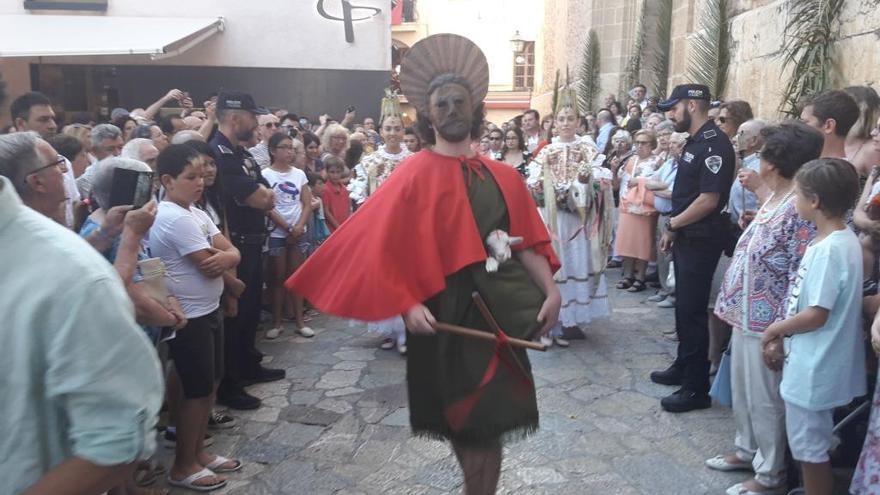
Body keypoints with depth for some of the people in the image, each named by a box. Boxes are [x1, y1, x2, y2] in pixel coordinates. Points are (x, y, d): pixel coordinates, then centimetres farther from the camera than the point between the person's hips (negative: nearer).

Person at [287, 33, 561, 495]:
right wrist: (408, 306, -22)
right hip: (444, 311, -3)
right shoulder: (414, 175, -6)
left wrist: (550, 290, -8)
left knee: (488, 420, 8)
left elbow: (527, 243, 6)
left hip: (497, 307, 3)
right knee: (462, 419, 11)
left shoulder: (503, 176, 7)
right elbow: (385, 249, -12)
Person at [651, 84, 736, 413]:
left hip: (701, 240, -10)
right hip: (685, 237, 10)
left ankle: (697, 388, 8)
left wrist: (672, 224, -11)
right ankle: (683, 367, 34)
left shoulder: (714, 144, -18)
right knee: (683, 306, 19)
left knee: (693, 310, -3)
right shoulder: (695, 142, 12)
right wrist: (674, 230, 10)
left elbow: (709, 200, -23)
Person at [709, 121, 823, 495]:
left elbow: (802, 275, -22)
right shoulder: (772, 201, 9)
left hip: (766, 320, -9)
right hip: (747, 313, 9)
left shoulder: (800, 207, -20)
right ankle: (747, 450, 39)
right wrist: (733, 304, 18)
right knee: (742, 390, 21)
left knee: (765, 398, 5)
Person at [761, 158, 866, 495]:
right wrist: (784, 335, 10)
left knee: (810, 445, 6)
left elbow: (816, 315, -24)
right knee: (808, 442, 23)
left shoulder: (829, 249, -25)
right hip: (812, 362, 10)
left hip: (814, 366, -10)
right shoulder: (839, 239, 6)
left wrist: (776, 329, -9)